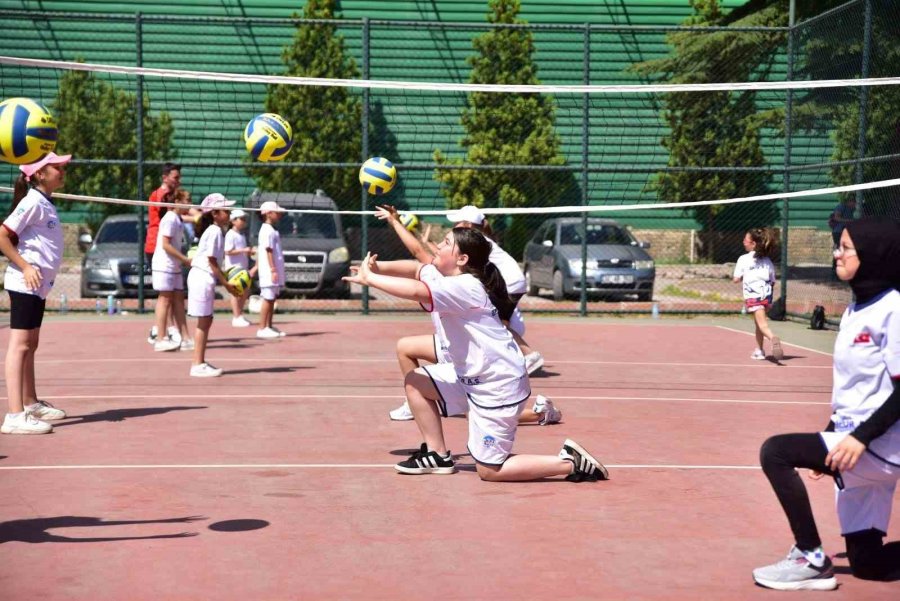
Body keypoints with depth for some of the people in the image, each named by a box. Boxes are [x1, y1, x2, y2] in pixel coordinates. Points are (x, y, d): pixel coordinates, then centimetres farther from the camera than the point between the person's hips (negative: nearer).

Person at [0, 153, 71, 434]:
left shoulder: (45, 202, 15)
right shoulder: (32, 202, -13)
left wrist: (44, 273, 15)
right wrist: (25, 267, -20)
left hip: (38, 284, 10)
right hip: (25, 282, -10)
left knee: (30, 344, 18)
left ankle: (31, 404, 30)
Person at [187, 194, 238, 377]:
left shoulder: (217, 231, 15)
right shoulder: (215, 232, -15)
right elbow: (212, 261, -18)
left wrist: (225, 279, 13)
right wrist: (226, 283, -15)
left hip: (206, 279, 10)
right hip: (202, 277, -10)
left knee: (207, 320, 13)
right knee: (203, 321, -7)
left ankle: (200, 362, 20)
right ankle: (198, 365, -4)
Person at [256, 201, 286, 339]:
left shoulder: (270, 230, 18)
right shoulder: (268, 231, -13)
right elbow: (268, 251, -18)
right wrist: (273, 270, -22)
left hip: (275, 271, 10)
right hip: (269, 271, -10)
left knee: (272, 299, 12)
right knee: (267, 299, -8)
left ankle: (269, 327, 17)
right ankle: (262, 329, -6)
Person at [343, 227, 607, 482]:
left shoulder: (465, 287, -25)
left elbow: (416, 291, -35)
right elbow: (415, 268, 5)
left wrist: (369, 278, -26)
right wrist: (377, 266, -13)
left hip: (498, 386, -9)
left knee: (490, 471, -3)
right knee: (415, 381, 11)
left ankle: (571, 462, 0)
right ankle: (438, 456, 18)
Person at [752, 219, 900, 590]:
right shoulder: (853, 312, 12)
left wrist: (861, 437, -26)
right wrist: (830, 438, 17)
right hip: (857, 447, 9)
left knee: (776, 452, -20)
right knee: (867, 562, 10)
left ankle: (811, 560, -10)